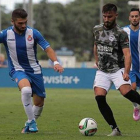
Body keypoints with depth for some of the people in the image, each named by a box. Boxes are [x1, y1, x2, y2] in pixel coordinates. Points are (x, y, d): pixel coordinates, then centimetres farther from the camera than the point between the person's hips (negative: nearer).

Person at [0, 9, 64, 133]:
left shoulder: (33, 33, -10)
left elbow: (47, 48, -14)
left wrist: (55, 62, -30)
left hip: (34, 70, 3)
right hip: (18, 70, -2)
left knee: (39, 103, 7)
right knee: (26, 90, -34)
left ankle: (29, 124, 36)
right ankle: (32, 122, -19)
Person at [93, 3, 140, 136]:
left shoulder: (121, 33, -9)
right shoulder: (97, 30, 7)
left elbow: (127, 54, -19)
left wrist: (126, 72, -32)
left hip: (117, 69, -4)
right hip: (102, 71, 4)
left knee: (126, 91, -31)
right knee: (99, 98, -15)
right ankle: (115, 129, -9)